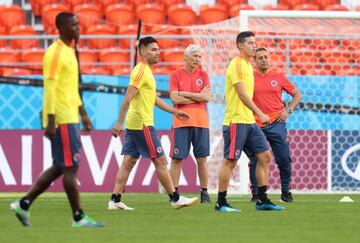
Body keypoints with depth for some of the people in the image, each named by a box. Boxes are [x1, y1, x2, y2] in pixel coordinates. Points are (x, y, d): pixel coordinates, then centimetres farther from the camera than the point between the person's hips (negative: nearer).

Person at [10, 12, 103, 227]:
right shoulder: (55, 53, -13)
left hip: (70, 117, 10)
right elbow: (49, 89, -18)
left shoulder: (69, 52, 17)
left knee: (59, 168, 12)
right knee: (71, 167, -5)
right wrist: (50, 122, -21)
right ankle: (79, 217, -1)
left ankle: (24, 205, 16)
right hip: (62, 120, -10)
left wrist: (83, 114, 23)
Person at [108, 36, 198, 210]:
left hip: (133, 124, 10)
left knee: (128, 162, 7)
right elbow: (127, 98, -20)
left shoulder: (146, 71, 18)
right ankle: (175, 199, 0)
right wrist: (120, 122, -25)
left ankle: (115, 200, 4)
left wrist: (174, 111, 26)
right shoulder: (141, 70, -13)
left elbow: (154, 99, 27)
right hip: (142, 124, -10)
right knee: (160, 160, -4)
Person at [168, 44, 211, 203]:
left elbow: (207, 97, -2)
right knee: (177, 158, -2)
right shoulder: (176, 75, 5)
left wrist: (184, 93, -5)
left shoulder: (203, 75, 10)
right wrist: (198, 96, -5)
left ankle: (204, 193, 8)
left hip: (201, 122, 2)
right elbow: (175, 99, -6)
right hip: (181, 122, -2)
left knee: (202, 158, 2)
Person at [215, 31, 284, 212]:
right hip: (236, 121, -9)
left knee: (264, 156, 5)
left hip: (249, 121, 9)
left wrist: (255, 115, 17)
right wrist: (260, 113, -18)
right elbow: (242, 94, -17)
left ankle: (262, 200, 9)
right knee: (230, 161, -5)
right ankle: (221, 203, 1)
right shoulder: (237, 64, -11)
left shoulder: (248, 65, 17)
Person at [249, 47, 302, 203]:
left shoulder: (278, 77, 7)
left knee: (284, 160, -2)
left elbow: (297, 95, 15)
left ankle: (286, 192, 11)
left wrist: (288, 111, 3)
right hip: (256, 125, -1)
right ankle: (256, 193, 5)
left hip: (276, 124, 1)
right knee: (255, 161, -3)